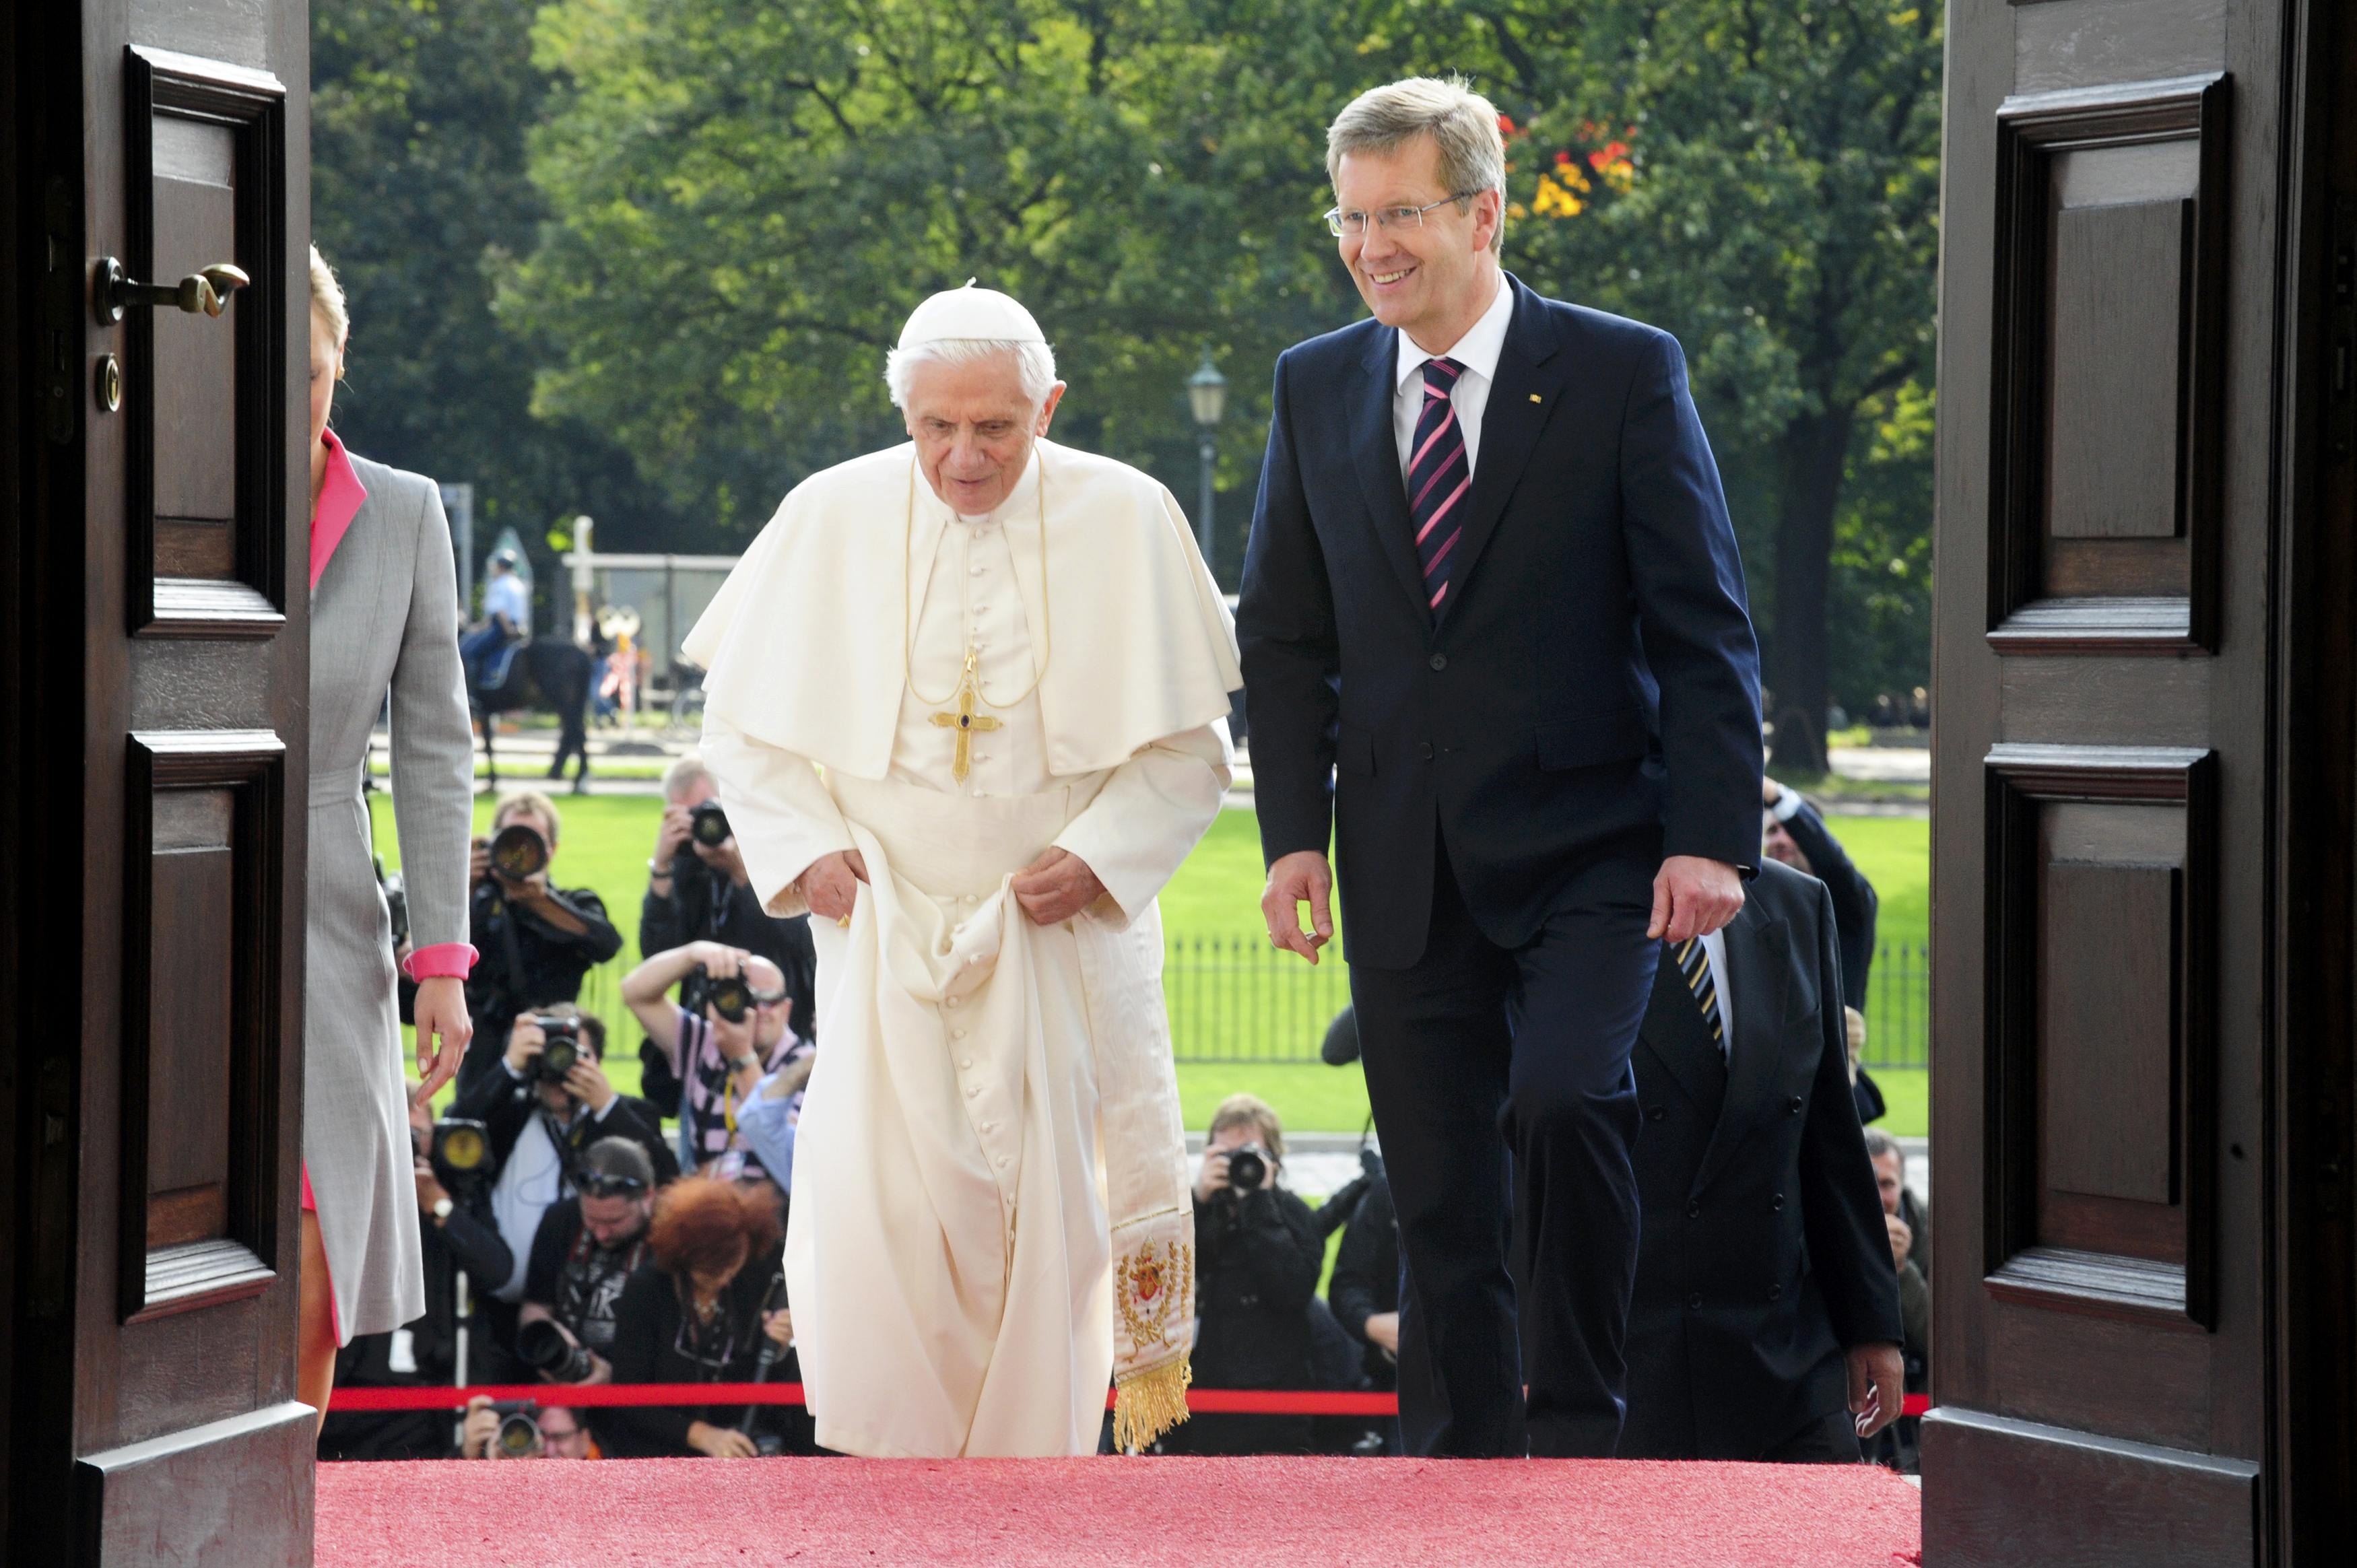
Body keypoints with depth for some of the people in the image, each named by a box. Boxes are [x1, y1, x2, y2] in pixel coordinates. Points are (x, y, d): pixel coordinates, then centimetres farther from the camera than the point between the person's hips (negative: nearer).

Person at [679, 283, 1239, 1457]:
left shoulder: (1126, 521, -4)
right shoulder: (833, 518, -2)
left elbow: (1189, 744, 2)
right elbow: (740, 714, 9)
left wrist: (1101, 856, -11)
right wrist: (803, 851, -3)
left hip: (1063, 928, 0)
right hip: (885, 919, 0)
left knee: (1048, 1213, -1)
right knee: (876, 1196, -13)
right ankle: (901, 1455, 1)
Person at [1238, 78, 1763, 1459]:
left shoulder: (1624, 374, -3)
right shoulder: (1316, 388, 9)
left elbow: (1705, 627, -3)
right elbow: (1285, 634, 12)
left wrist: (1711, 835, -11)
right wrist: (1295, 829, 2)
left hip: (1585, 852, -4)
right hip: (1406, 866, 4)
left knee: (1565, 1098, -24)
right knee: (1439, 1195, 6)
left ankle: (1575, 1424, -8)